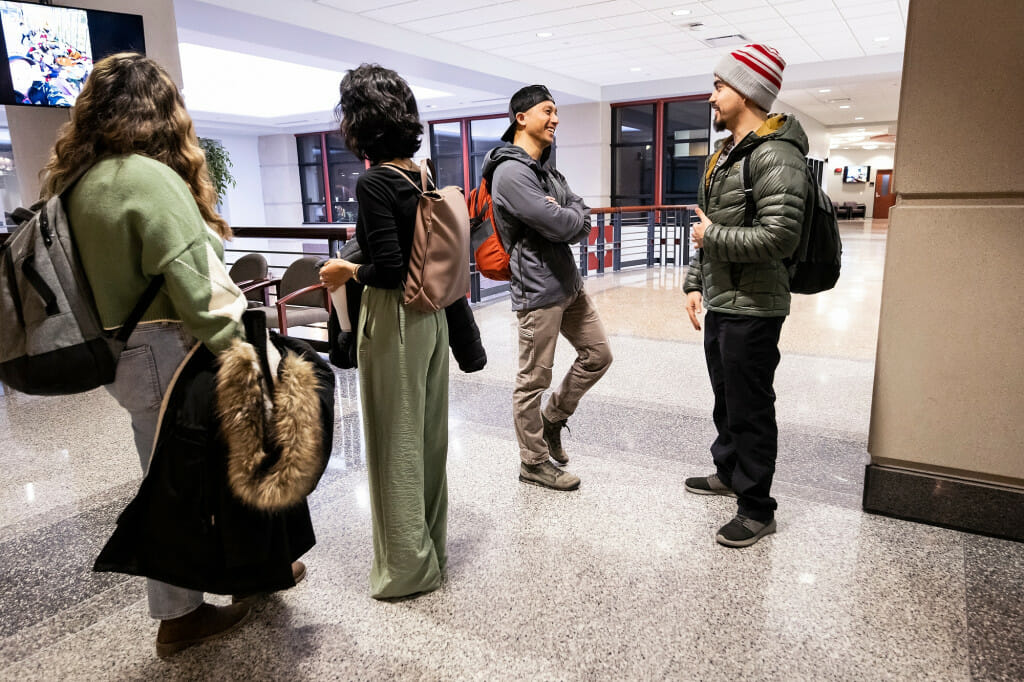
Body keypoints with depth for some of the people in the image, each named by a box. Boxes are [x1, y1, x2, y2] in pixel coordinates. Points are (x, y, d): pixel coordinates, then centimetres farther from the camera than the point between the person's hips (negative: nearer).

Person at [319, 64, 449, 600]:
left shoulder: (375, 182, -17)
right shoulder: (422, 175, 6)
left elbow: (389, 269, -21)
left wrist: (347, 270, -4)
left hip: (395, 322, -8)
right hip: (431, 315, 8)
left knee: (395, 443, 6)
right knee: (428, 435, 17)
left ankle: (407, 566, 22)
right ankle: (431, 545, 35)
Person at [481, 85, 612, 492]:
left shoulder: (547, 171, 16)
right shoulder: (511, 172, -15)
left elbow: (583, 223, 11)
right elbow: (558, 225, -22)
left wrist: (565, 216, -10)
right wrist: (572, 216, 0)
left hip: (569, 283, 10)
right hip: (538, 289, -10)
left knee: (598, 354, 15)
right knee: (533, 380, 1)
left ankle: (552, 419, 32)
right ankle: (534, 463, 16)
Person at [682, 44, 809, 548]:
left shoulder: (775, 155, -17)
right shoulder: (723, 155, 14)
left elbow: (778, 238, -27)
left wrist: (713, 235, -16)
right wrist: (695, 282, 13)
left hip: (752, 309, -9)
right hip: (719, 304, 9)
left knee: (750, 409, 1)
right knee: (725, 398, 22)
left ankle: (756, 510, 16)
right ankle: (728, 472, 41)